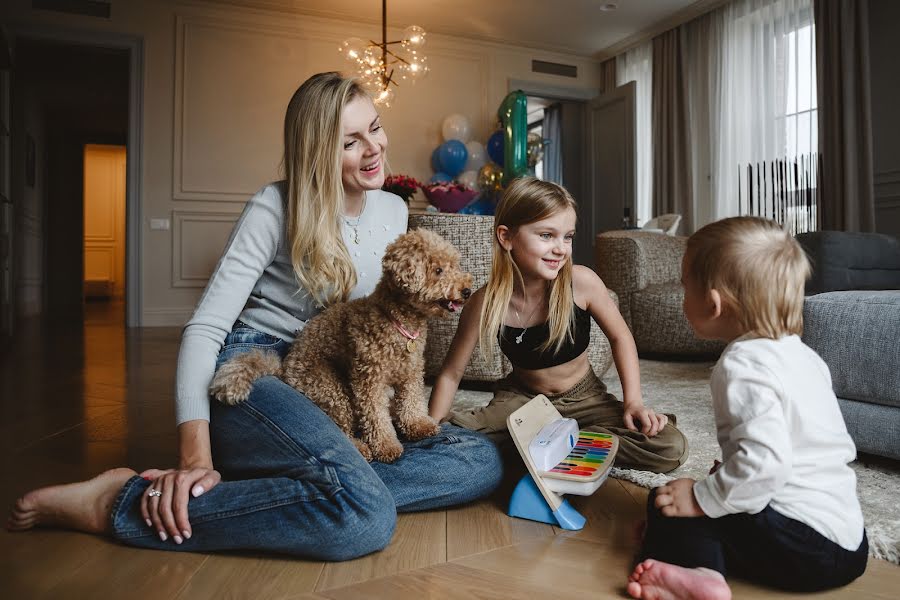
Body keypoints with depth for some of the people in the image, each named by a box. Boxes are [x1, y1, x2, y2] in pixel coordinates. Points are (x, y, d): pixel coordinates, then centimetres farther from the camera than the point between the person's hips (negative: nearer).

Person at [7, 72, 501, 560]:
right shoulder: (275, 208, -8)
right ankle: (121, 505, -18)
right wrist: (196, 457, -24)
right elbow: (205, 327, -13)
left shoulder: (394, 210, 9)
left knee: (483, 461, -15)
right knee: (365, 516, -34)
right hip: (251, 371, -6)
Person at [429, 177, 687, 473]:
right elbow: (450, 374, -11)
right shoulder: (487, 303, -22)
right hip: (521, 399, 0)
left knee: (671, 448, -17)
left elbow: (620, 337, -5)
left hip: (583, 396, 1)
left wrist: (633, 402, -12)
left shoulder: (581, 282, -23)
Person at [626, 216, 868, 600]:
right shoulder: (802, 354, 10)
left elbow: (765, 461, -30)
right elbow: (842, 447, 18)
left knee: (668, 504, -5)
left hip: (802, 545, -9)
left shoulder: (742, 366, -19)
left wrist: (703, 499, -17)